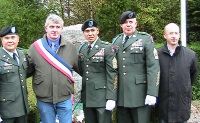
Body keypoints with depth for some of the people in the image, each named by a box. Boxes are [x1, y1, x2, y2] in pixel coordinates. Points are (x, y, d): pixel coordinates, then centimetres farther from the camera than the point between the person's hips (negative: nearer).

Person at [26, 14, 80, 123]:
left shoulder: (70, 48, 4)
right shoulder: (35, 47, -1)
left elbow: (80, 68, 11)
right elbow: (27, 70, 4)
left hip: (65, 99, 1)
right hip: (44, 100, -1)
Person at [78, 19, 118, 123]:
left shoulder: (107, 48, -8)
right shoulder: (81, 48, 9)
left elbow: (112, 74, -12)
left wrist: (111, 98, -16)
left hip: (102, 96, -5)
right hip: (86, 96, 5)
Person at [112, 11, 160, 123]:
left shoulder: (146, 39, -2)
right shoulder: (116, 41, 12)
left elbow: (153, 67, -9)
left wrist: (152, 93, -16)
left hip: (140, 94, -4)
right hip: (121, 95, 4)